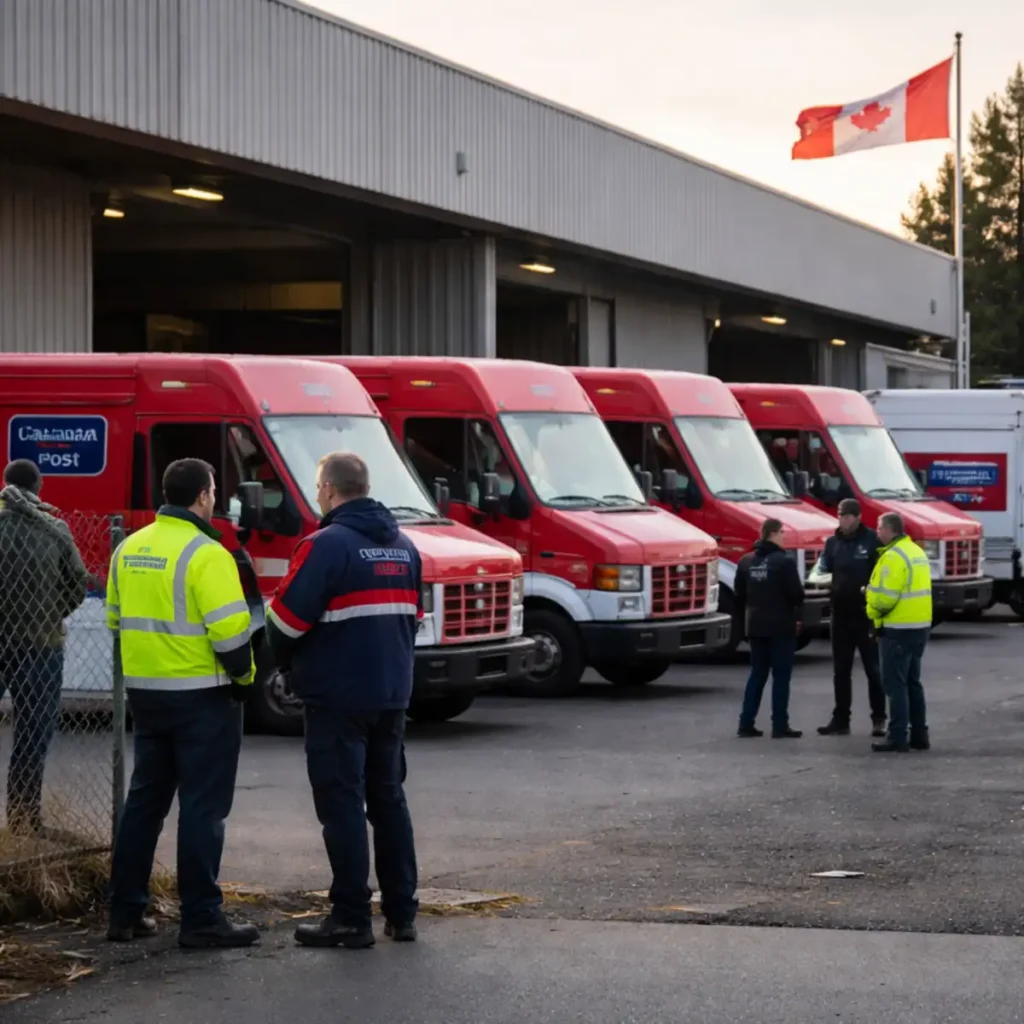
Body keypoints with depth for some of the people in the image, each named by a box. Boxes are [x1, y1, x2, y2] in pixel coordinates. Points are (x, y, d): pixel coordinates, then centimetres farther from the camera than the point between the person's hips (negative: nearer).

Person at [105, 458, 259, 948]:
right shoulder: (205, 555, -16)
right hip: (201, 696, -7)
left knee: (144, 800, 15)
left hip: (144, 691, 7)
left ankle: (125, 912, 18)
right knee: (203, 806, -2)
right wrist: (243, 676, -4)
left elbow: (116, 619, 15)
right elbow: (228, 629, -20)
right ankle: (201, 919, -1)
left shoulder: (129, 550, 8)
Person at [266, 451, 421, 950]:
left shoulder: (326, 546, -14)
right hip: (392, 696, 7)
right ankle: (401, 913, 18)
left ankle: (351, 918, -2)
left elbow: (286, 621, -15)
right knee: (388, 800, 15)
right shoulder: (402, 547, 11)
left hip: (337, 699, -7)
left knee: (342, 805, -2)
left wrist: (287, 663, 4)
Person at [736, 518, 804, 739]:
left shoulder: (746, 562, 6)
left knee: (757, 674, 13)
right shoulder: (784, 562, -13)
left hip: (755, 627, 6)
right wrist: (796, 617, 3)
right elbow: (796, 593, -12)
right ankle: (780, 725, -1)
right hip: (781, 627, -6)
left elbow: (739, 595, 10)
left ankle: (746, 723, 9)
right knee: (781, 676, 0)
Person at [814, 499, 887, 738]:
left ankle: (879, 719, 8)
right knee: (841, 670, 9)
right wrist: (821, 574, -11)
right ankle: (840, 719, 14)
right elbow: (823, 569, 9)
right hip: (841, 613, 5)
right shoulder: (833, 543, 9)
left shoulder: (872, 541, -6)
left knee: (873, 668, 1)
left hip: (867, 614, -5)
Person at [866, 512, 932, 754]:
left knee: (895, 684, -5)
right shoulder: (916, 552, 14)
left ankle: (897, 738, -6)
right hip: (920, 625, 9)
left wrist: (872, 610, -2)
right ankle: (919, 735, 19)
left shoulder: (893, 556, -16)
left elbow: (885, 597, -21)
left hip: (898, 629, -9)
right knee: (912, 682, 16)